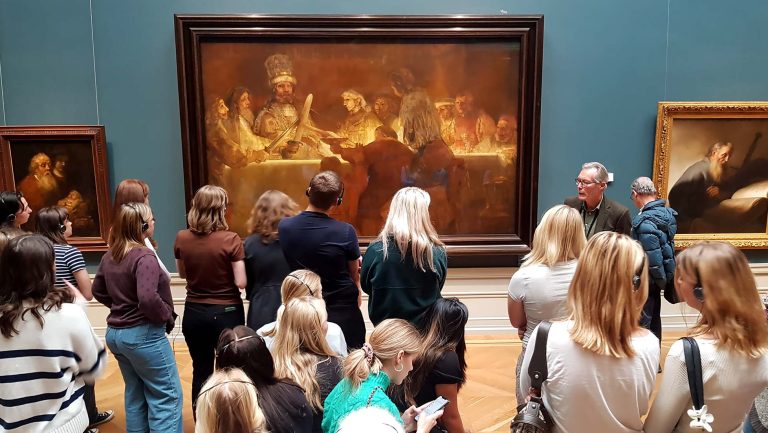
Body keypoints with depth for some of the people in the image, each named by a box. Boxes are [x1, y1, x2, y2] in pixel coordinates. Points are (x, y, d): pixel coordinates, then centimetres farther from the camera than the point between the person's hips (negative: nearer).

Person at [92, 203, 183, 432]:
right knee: (166, 396, 2)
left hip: (115, 332, 9)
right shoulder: (144, 256, -21)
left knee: (135, 394, 20)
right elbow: (148, 299, -32)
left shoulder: (110, 255, 6)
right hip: (143, 334, -9)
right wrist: (168, 317, -16)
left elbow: (98, 290, 19)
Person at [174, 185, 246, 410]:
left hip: (194, 313, 4)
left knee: (201, 372, 16)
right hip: (226, 313, -4)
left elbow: (182, 274, 11)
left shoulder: (181, 238, -4)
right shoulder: (230, 239, -18)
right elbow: (241, 282, -16)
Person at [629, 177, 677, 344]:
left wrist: (660, 279, -12)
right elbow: (667, 246, 11)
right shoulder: (667, 213, 4)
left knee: (641, 325, -1)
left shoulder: (645, 221, -24)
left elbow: (653, 257, -26)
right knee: (654, 320, 20)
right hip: (659, 277, 9)